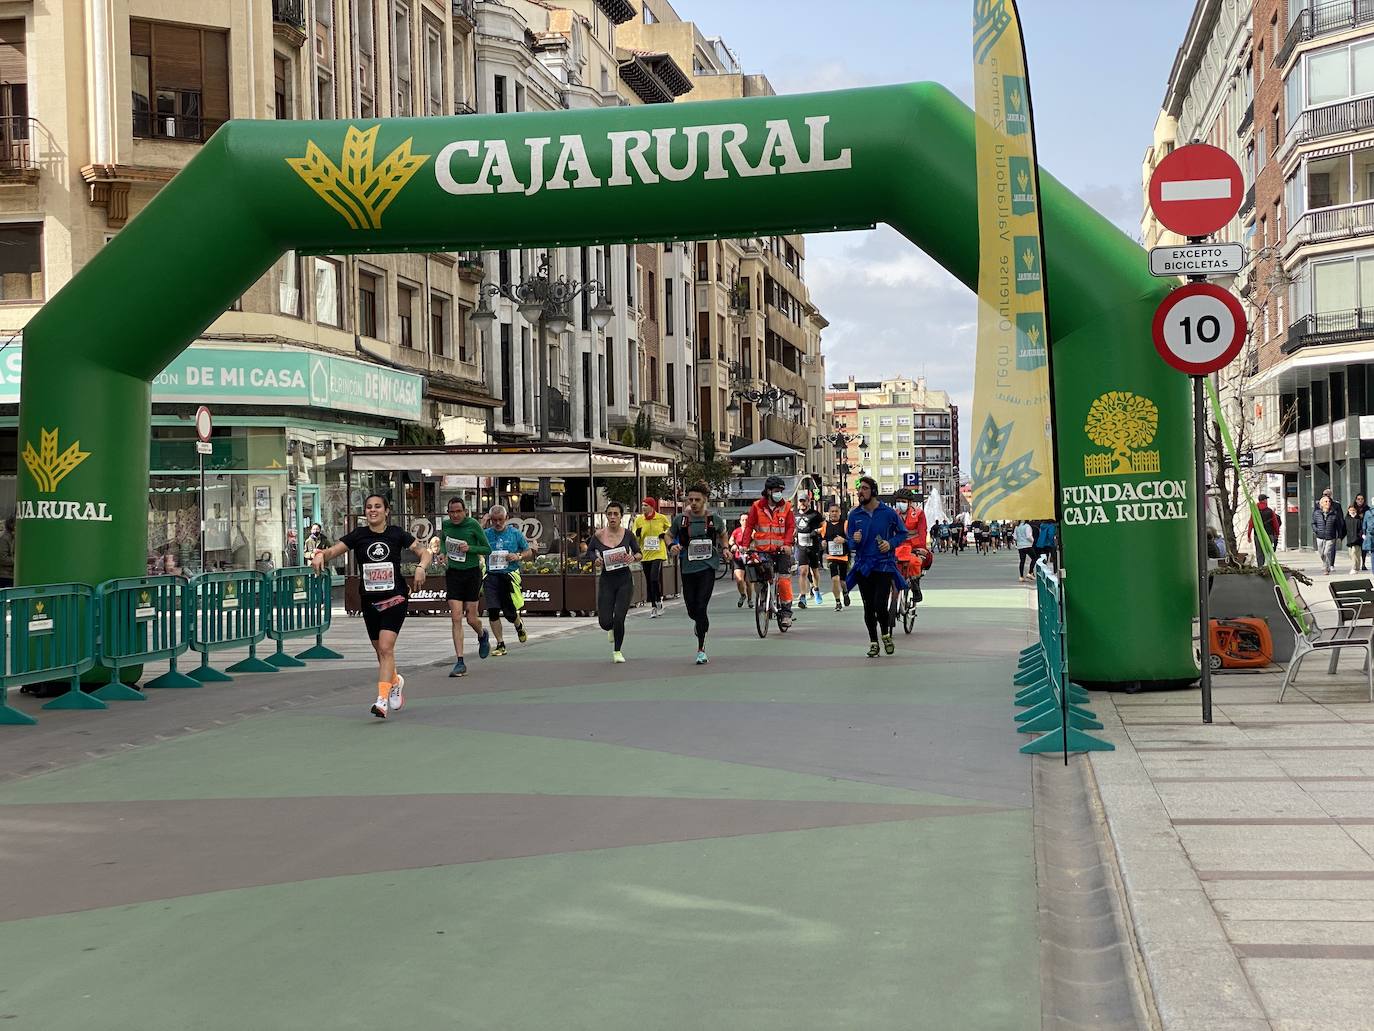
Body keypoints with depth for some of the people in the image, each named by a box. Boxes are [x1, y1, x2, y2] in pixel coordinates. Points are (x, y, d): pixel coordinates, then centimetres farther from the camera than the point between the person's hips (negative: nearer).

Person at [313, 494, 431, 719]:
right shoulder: (358, 535, 0)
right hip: (370, 601, 3)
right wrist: (321, 554, -31)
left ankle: (382, 700, -19)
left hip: (395, 598, -3)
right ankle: (395, 681, 42)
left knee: (386, 647, -16)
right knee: (380, 651, 13)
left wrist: (420, 566, -23)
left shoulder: (396, 534, -2)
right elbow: (333, 550, -9)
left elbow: (424, 552, -2)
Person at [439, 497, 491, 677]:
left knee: (471, 618, 2)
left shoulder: (473, 525, -9)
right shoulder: (446, 525, 2)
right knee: (456, 618, -7)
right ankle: (460, 662, -6)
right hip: (453, 574, 2)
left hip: (472, 573, -2)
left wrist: (469, 548, -20)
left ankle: (482, 636, 40)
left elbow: (488, 549, -4)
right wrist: (443, 553, 2)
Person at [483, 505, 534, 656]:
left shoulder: (515, 533, 4)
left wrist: (518, 556, -11)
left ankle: (519, 626, 39)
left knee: (509, 612, 2)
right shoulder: (486, 534, 6)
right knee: (492, 611, -7)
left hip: (510, 575, -1)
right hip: (491, 576, 1)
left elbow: (529, 552, 11)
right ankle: (500, 645, 4)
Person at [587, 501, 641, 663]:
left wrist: (633, 557, -15)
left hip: (624, 580, -1)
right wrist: (595, 559, -10)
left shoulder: (628, 534, -5)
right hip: (606, 581, 1)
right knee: (605, 622, -3)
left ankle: (617, 651, 16)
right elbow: (589, 551, 11)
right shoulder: (598, 535, -5)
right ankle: (612, 629, 38)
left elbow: (638, 553, 6)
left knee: (619, 618, -9)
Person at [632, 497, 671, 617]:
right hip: (645, 554, 3)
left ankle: (659, 601, 5)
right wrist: (637, 534, -15)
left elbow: (670, 528, 15)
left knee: (655, 578, -18)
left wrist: (664, 534, -3)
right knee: (649, 581, 8)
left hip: (658, 553, -3)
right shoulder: (639, 520, 2)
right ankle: (653, 607, 18)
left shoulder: (661, 518, -2)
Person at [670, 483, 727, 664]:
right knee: (692, 610, 7)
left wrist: (724, 548, 4)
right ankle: (701, 623, 46)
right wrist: (673, 546, -4)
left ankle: (701, 650, -4)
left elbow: (722, 535, 22)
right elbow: (670, 536, 16)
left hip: (708, 567, -2)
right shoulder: (680, 520, 1)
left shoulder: (713, 519, 2)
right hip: (688, 568, 2)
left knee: (701, 607, -13)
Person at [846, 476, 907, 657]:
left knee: (880, 606, -12)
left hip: (884, 565, -3)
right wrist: (855, 541, -14)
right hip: (863, 566, 3)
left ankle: (886, 635, 17)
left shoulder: (888, 513, -3)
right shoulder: (855, 515, 4)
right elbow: (851, 544, 9)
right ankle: (873, 642, 20)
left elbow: (902, 533, 8)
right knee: (869, 607, 7)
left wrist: (891, 543, -10)